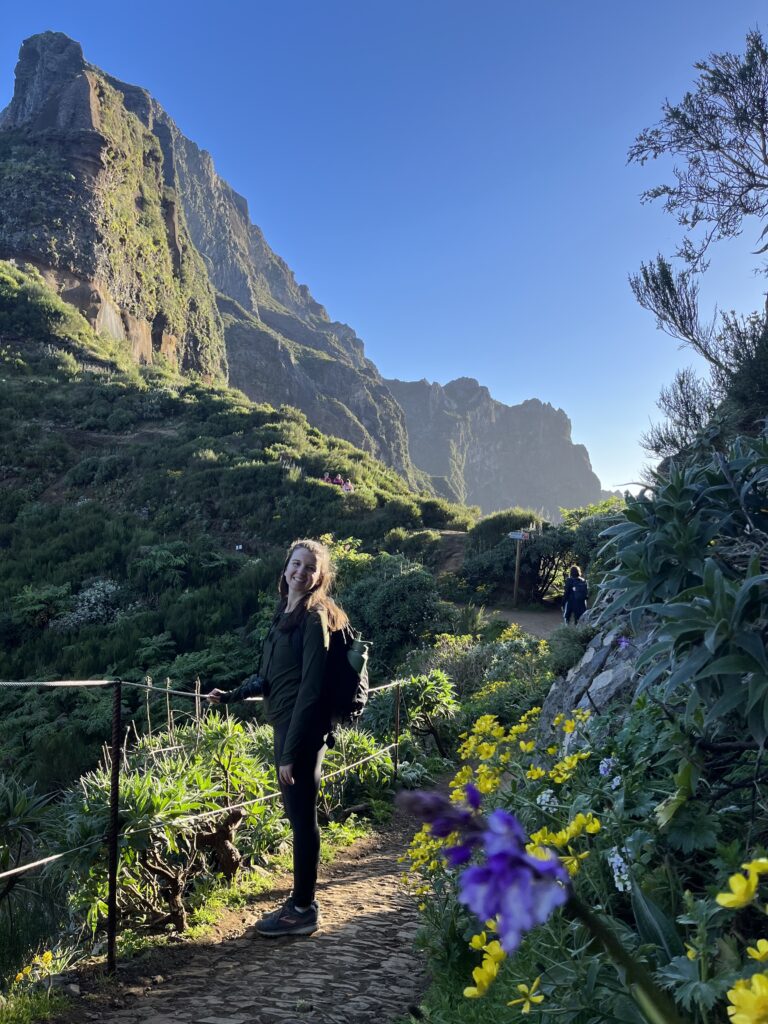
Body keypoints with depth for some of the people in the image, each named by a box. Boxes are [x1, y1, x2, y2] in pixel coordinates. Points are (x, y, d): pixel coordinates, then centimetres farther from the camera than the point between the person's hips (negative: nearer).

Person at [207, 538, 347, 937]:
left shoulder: (314, 617, -15)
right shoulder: (285, 613, 12)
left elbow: (311, 688, -19)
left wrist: (291, 750, -19)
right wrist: (232, 695, 15)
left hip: (303, 729, -9)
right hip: (285, 724, 9)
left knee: (302, 817, 1)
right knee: (298, 816, 16)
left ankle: (304, 911, 14)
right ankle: (300, 900, 29)